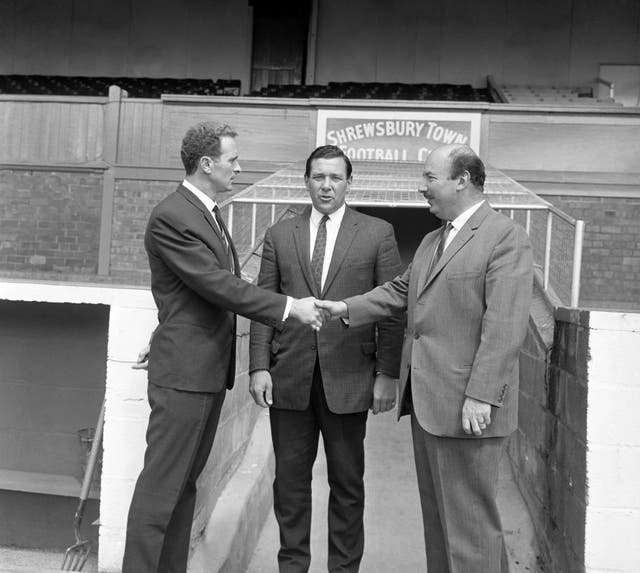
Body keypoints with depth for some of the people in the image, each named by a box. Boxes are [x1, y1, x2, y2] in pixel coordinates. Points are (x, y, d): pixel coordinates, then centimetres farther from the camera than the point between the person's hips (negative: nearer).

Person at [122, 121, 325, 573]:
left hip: (212, 370, 10)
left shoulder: (211, 213, 16)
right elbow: (218, 284, -20)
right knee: (161, 485, -3)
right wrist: (288, 307, -17)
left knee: (187, 481, 15)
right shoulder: (171, 217, -16)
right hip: (183, 371, -10)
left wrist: (293, 310, 10)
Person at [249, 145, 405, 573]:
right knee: (290, 480, 10)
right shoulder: (280, 235, 9)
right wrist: (259, 366, -2)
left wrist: (388, 374, -6)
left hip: (349, 377, -2)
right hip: (290, 377, 2)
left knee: (347, 482, 9)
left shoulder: (378, 233, 2)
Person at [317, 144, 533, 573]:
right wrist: (348, 309, 6)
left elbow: (505, 326, -18)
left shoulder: (506, 237, -11)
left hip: (467, 407, -8)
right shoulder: (432, 241, 17)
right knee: (436, 516, 18)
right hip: (427, 400, 9)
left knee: (468, 518, 2)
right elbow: (401, 290, 19)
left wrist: (482, 395, -22)